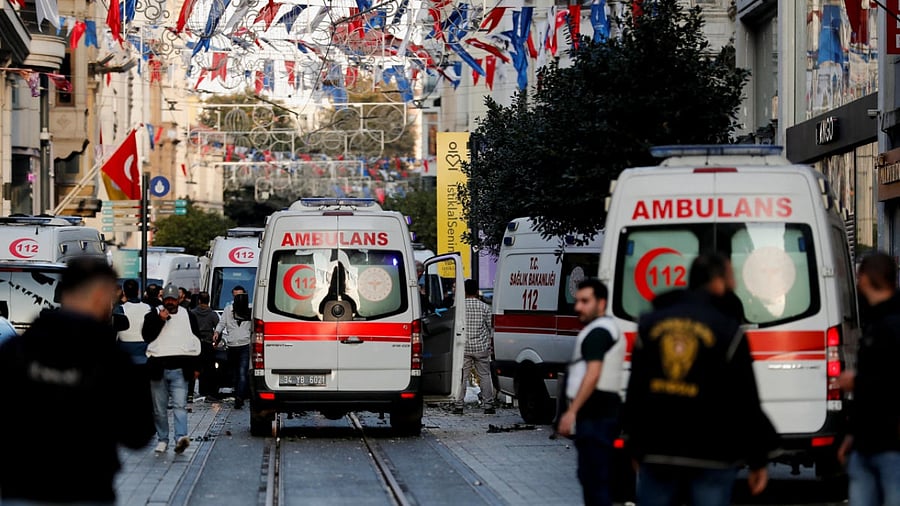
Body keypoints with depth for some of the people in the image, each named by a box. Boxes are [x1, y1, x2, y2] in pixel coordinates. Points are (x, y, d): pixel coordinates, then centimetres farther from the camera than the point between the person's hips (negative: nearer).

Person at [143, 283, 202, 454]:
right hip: (158, 369, 0)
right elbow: (146, 336, -6)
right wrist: (160, 320, -15)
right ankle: (162, 439, 15)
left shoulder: (188, 316, 12)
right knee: (160, 408, 5)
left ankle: (181, 437, -25)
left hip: (180, 369, 0)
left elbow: (196, 342, 17)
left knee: (180, 405, -13)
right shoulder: (153, 315, 7)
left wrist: (195, 366, 13)